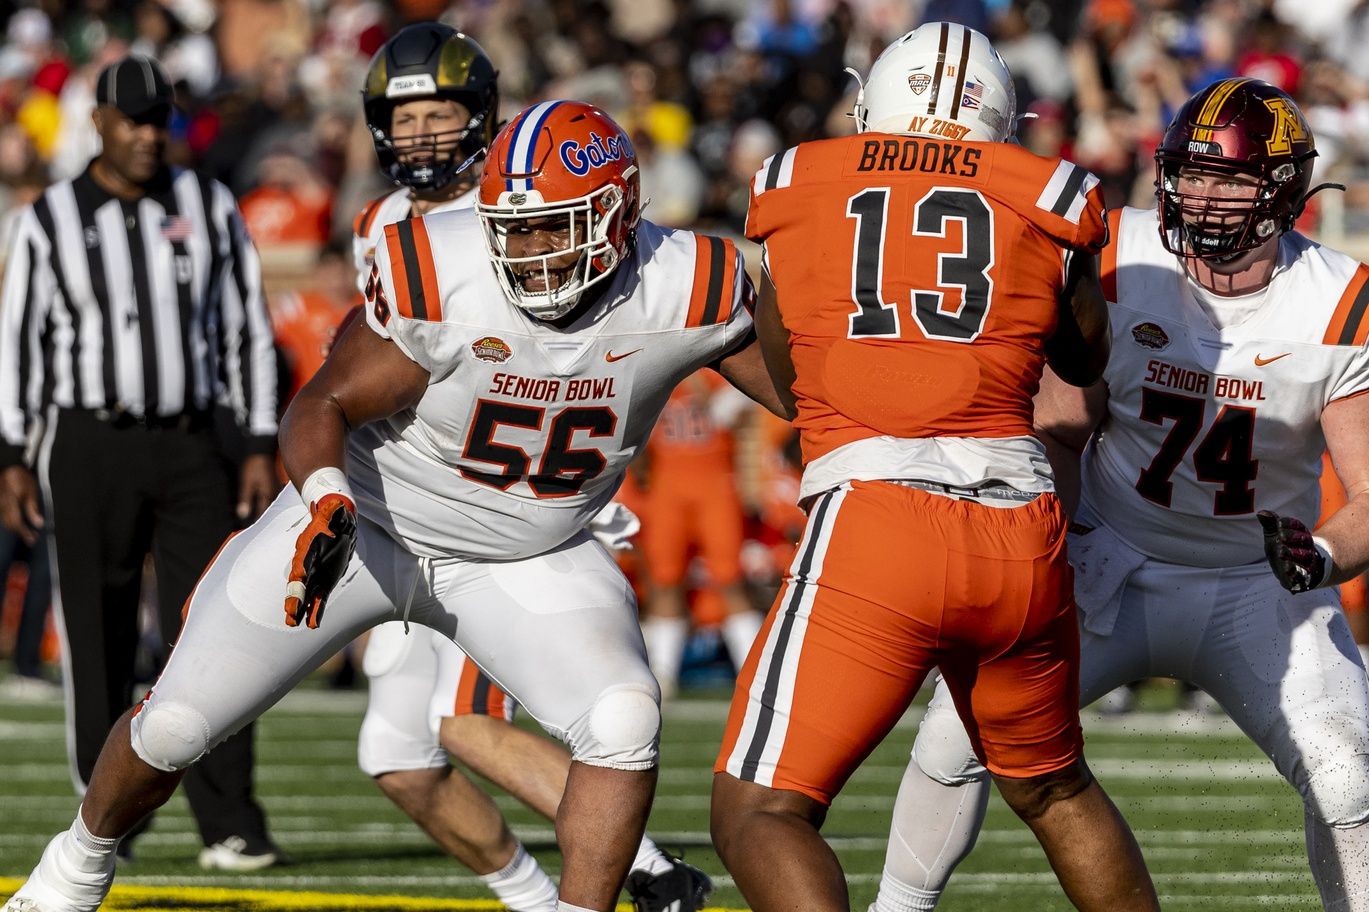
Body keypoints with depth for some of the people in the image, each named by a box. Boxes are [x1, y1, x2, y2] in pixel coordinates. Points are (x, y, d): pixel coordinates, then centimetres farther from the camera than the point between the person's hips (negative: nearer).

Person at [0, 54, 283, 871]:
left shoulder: (210, 210, 7)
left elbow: (248, 331, 7)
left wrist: (262, 449, 1)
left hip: (191, 444, 1)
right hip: (89, 444, -1)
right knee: (97, 640, 2)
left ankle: (230, 826, -8)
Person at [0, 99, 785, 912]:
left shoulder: (685, 290, -23)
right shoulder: (439, 278, -29)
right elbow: (326, 405, -21)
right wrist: (328, 500, -39)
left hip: (528, 560, 1)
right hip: (366, 525, -1)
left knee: (625, 724, -26)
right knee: (171, 730, 5)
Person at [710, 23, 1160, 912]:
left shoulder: (799, 187, 12)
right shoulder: (1046, 197, 12)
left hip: (874, 514, -3)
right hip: (1023, 534, 3)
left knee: (759, 811, -2)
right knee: (1055, 789, 27)